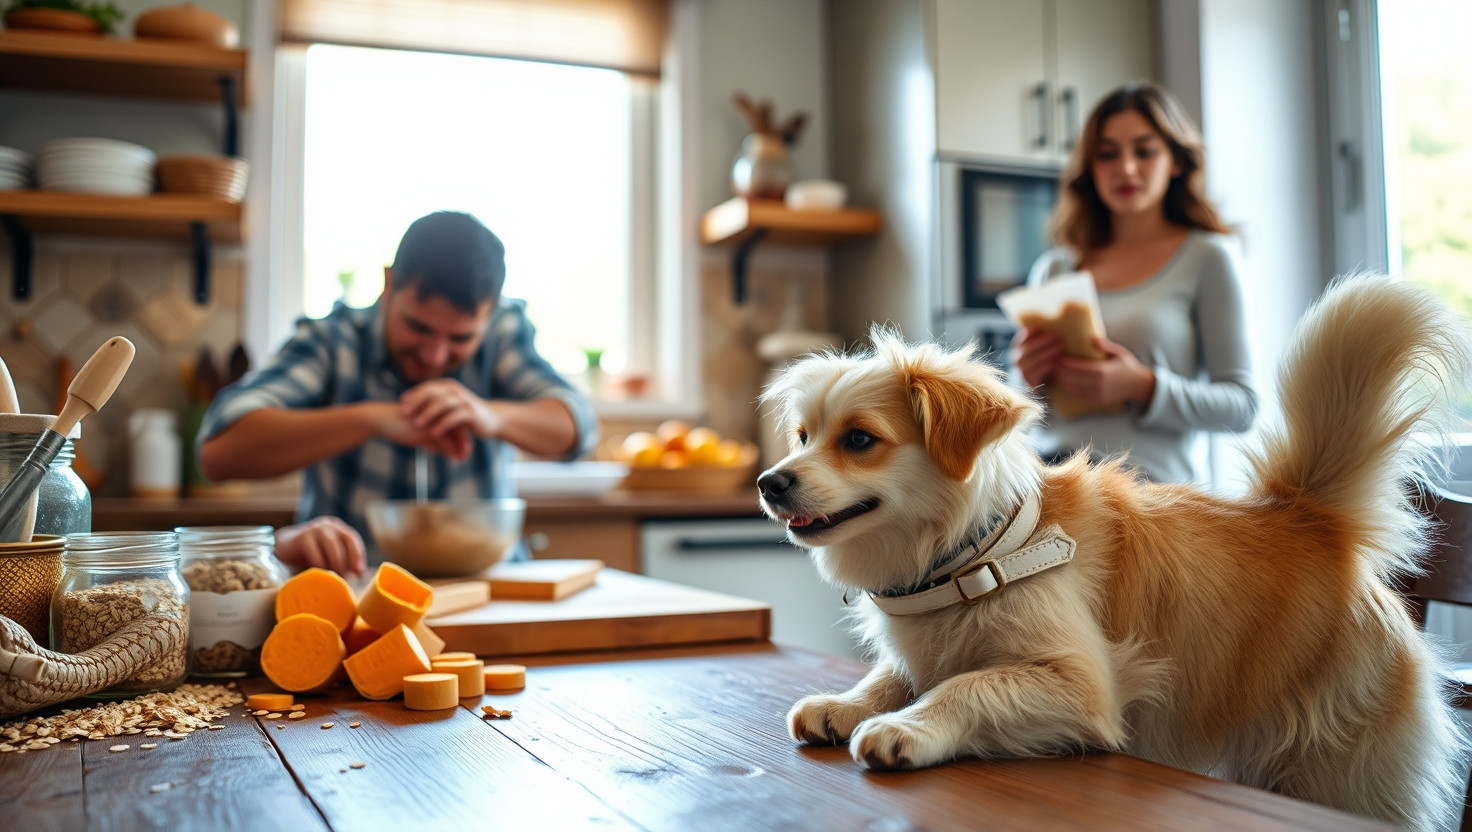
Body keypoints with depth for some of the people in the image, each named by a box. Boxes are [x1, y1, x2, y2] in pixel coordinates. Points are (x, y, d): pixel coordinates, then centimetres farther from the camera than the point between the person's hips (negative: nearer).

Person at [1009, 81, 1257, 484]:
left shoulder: (1206, 257, 7)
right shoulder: (1053, 269, 17)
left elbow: (1242, 405, 2)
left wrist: (1142, 387, -13)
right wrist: (1028, 379, -2)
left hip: (1149, 478, -4)